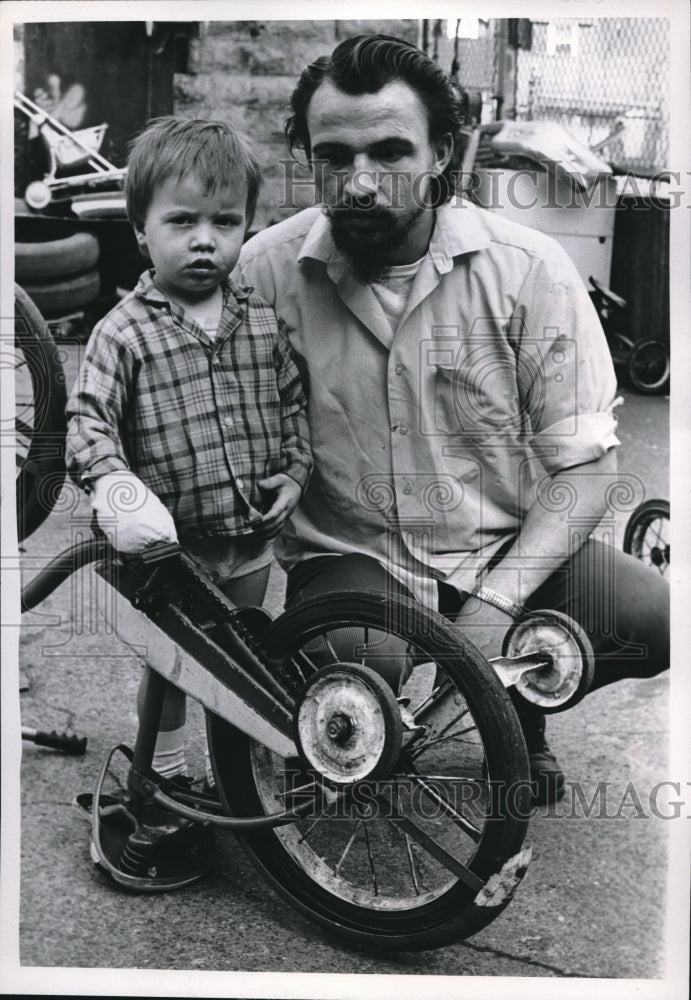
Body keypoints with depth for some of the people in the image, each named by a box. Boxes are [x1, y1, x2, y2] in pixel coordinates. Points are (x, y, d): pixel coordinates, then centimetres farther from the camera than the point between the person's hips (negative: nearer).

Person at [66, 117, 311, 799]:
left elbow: (291, 403, 10)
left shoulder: (263, 322, 0)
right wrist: (114, 484, -33)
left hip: (251, 541, 4)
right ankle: (165, 774, 36)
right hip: (170, 542, -4)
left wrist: (293, 471, -1)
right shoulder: (123, 333, -14)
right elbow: (87, 421, -16)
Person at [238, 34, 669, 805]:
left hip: (510, 550, 2)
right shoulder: (265, 270, -8)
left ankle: (519, 709, 11)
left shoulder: (530, 269, -11)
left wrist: (496, 603, -20)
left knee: (655, 619, -23)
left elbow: (585, 465, -9)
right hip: (349, 554, -1)